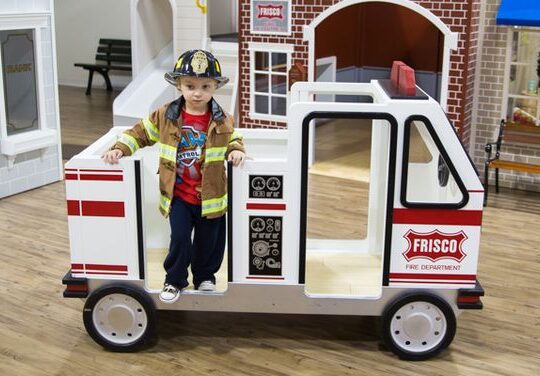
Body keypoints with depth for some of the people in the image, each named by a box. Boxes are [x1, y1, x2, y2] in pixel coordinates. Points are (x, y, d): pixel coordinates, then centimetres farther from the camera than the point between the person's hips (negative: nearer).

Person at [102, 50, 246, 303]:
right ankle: (175, 280, 19)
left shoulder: (221, 121, -6)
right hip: (178, 195, -1)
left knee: (208, 241, 12)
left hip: (210, 195, 1)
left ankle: (205, 277, 39)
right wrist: (120, 149, -7)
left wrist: (235, 150, -11)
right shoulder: (165, 116, -6)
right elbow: (141, 132, 5)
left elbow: (232, 140, 11)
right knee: (179, 238, -6)